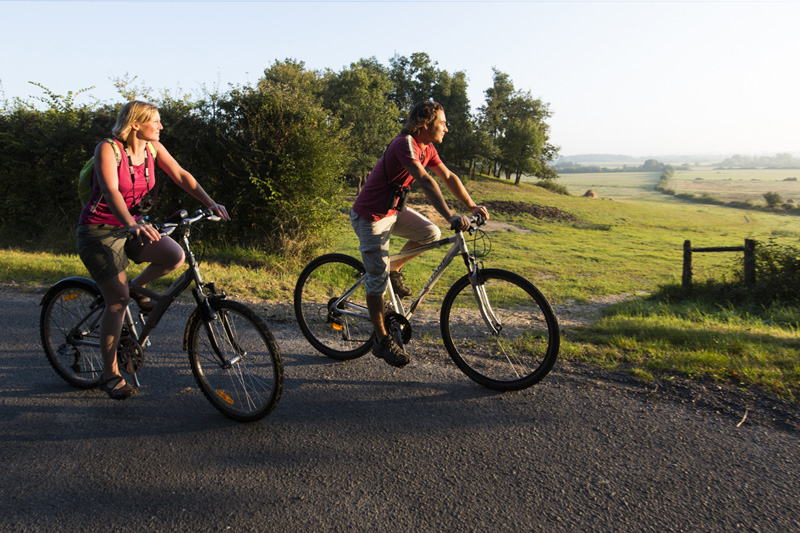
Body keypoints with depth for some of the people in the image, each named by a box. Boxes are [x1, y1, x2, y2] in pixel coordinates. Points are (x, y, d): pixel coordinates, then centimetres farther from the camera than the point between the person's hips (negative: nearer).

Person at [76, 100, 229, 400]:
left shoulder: (153, 148, 0)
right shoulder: (107, 149, -18)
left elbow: (181, 175, -4)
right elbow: (111, 191, -32)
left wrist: (210, 203, -19)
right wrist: (132, 225, -49)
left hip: (131, 225, 6)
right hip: (99, 231, -5)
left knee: (176, 256, -21)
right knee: (118, 300, -11)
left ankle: (136, 287, 11)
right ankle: (110, 374, 4)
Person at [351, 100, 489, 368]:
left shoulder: (426, 148, 3)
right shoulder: (405, 144, -25)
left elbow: (448, 177, 8)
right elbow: (425, 182, -37)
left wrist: (472, 206, 2)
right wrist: (450, 217, -46)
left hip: (394, 209, 8)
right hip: (371, 215, -8)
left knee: (431, 233, -5)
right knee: (378, 280, -4)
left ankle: (394, 268, 17)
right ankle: (381, 340, 9)